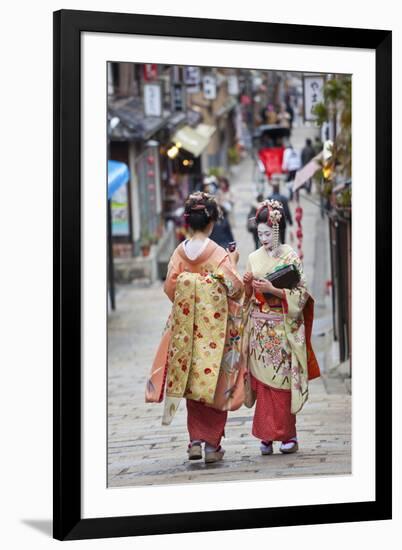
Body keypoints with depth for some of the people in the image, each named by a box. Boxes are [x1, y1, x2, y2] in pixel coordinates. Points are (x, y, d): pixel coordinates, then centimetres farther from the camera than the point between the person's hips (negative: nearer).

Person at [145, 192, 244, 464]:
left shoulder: (180, 252, -1)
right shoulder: (219, 254, -11)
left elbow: (170, 288, 0)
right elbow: (234, 287, -10)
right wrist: (233, 263, 6)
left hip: (187, 327, 3)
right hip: (215, 327, -3)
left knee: (192, 381, 12)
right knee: (214, 384, 5)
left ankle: (195, 441, 7)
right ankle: (212, 444, 7)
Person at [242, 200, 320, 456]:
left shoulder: (290, 257, -3)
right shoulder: (254, 258, 10)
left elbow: (301, 293, -8)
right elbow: (247, 296, 15)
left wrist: (272, 289, -18)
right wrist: (247, 284, -7)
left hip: (282, 327, -4)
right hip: (259, 328, 4)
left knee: (282, 381, -4)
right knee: (262, 380, 1)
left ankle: (288, 435, 4)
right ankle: (267, 436, 5)